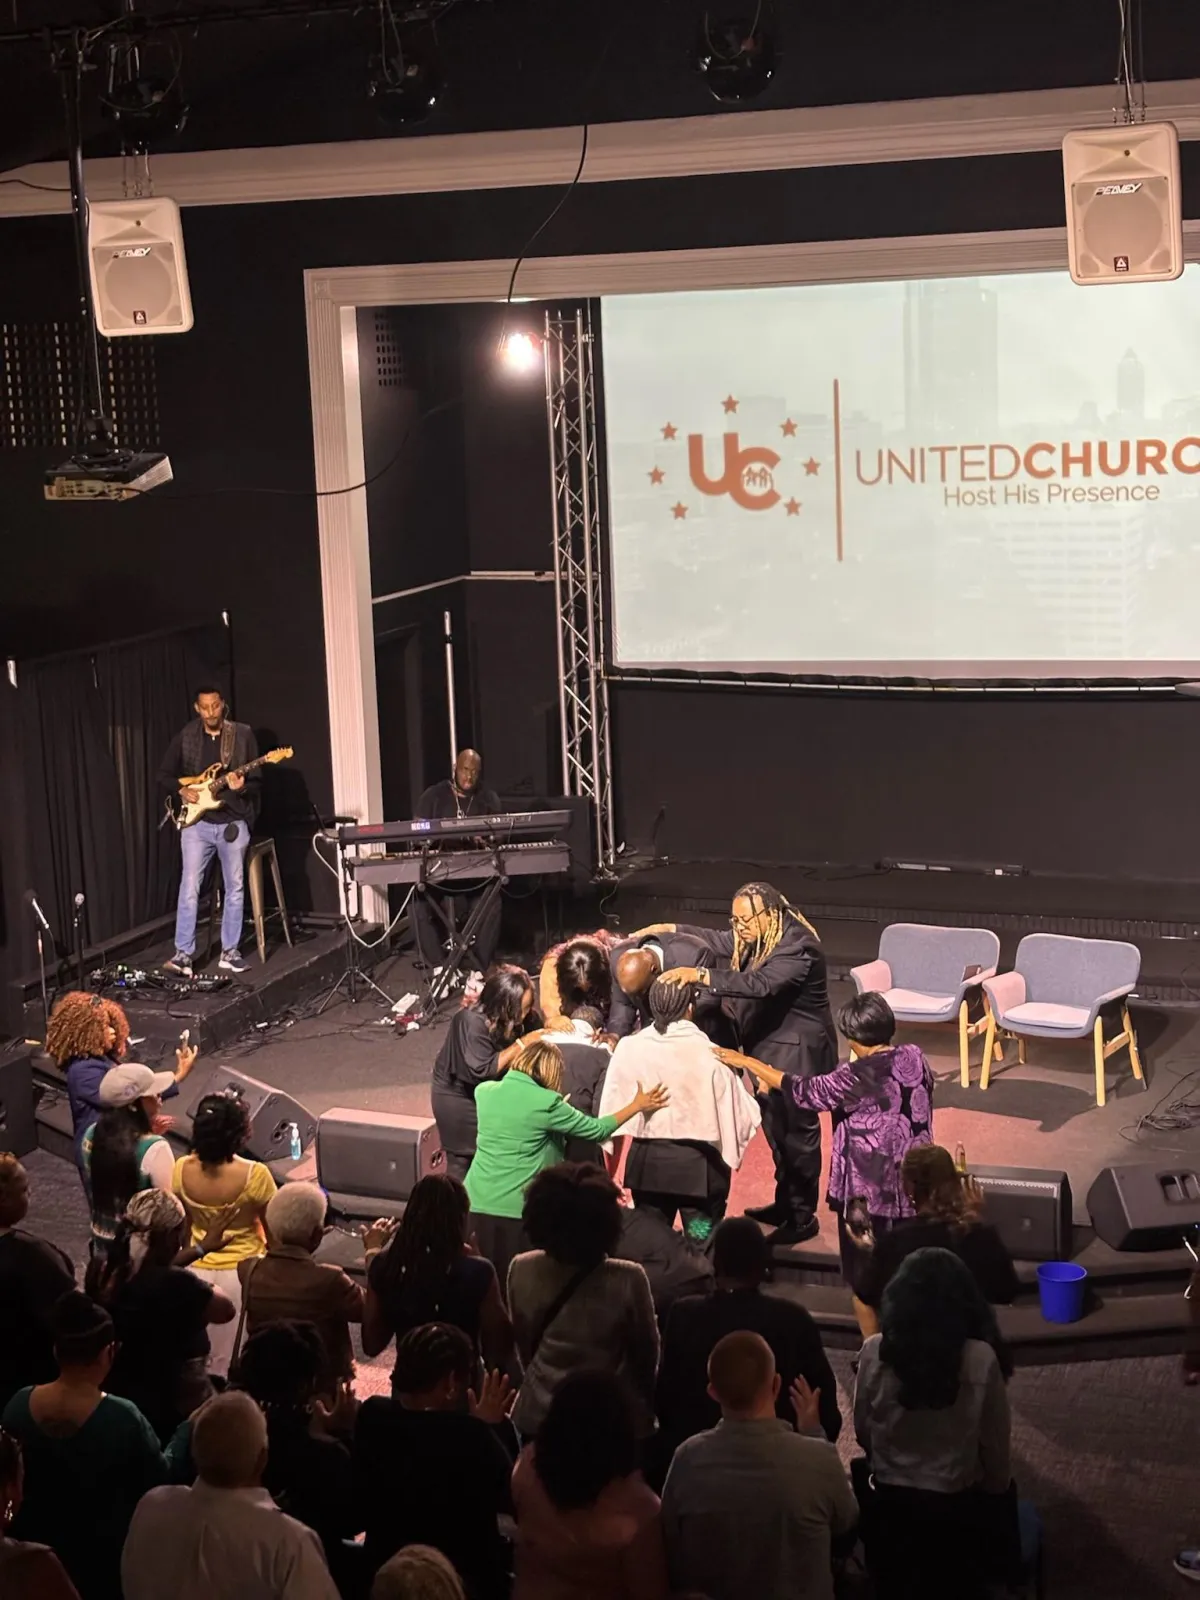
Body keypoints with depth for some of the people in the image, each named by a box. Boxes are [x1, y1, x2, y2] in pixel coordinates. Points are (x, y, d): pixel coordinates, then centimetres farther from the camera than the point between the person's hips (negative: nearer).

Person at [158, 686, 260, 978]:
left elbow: (256, 779, 0)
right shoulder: (185, 737, 2)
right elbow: (164, 776, 8)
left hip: (233, 822, 0)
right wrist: (181, 790, -11)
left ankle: (230, 951, 17)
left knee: (235, 887, 7)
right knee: (189, 887, -6)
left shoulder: (243, 735, -1)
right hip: (196, 823, 0)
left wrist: (242, 787, -21)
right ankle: (183, 953, -3)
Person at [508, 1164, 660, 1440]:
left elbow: (525, 1348, 3)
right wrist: (648, 1412, 11)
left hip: (538, 1420, 3)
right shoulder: (627, 1280, -21)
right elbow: (647, 1352, -6)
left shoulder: (521, 1270, -11)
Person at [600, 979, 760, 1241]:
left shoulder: (629, 1047, -8)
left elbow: (611, 1111, -1)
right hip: (698, 1163, -2)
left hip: (647, 1162, 3)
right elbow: (741, 1115, -9)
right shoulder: (708, 1053, -14)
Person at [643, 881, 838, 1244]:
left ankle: (803, 1217, 13)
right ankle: (785, 1203, 35)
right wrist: (669, 929, 9)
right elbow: (720, 942, 18)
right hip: (768, 1046, 10)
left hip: (797, 1051, -9)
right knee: (775, 1128, 20)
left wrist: (700, 975, -44)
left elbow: (759, 983, -39)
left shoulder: (798, 946, -27)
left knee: (798, 1130, 1)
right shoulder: (757, 938, 1)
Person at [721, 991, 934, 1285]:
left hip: (870, 1185, -6)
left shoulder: (860, 1075, -21)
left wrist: (747, 1062, -8)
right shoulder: (915, 1056, -3)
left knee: (868, 1270, 9)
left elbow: (806, 1092, -13)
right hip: (911, 1180, 6)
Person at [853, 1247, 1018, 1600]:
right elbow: (995, 1447, -10)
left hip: (888, 1505, 1)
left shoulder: (875, 1352, -17)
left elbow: (862, 1431, -2)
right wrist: (995, 1493, 11)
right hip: (956, 1509, -1)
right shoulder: (980, 1359, -21)